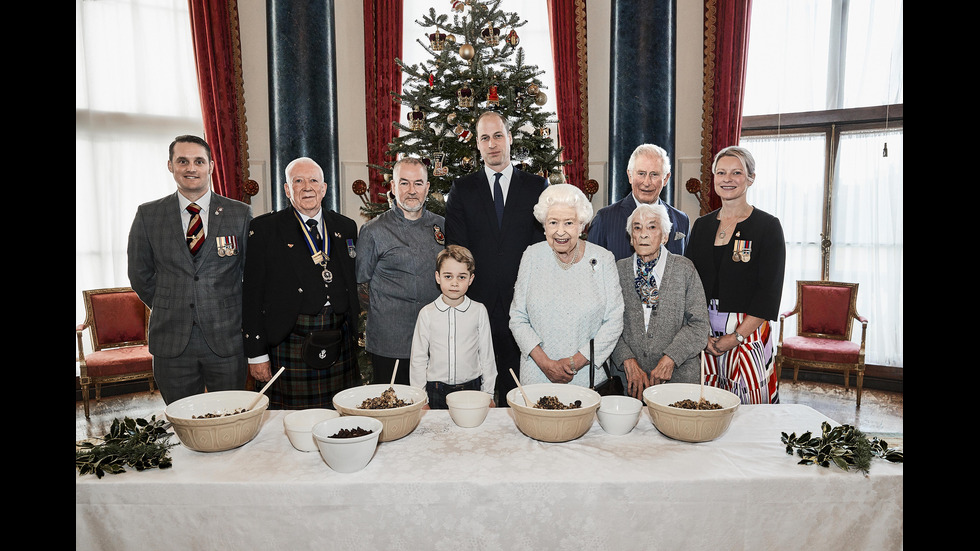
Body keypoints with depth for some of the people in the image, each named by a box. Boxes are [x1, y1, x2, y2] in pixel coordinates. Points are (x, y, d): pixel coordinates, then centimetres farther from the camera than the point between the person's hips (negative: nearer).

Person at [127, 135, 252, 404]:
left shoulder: (240, 213, 1)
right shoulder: (148, 215, 4)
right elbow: (140, 274, 11)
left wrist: (227, 313, 5)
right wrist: (168, 311, 8)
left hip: (227, 339, -1)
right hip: (171, 341, 1)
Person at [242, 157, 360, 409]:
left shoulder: (346, 227, 11)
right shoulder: (265, 228, 0)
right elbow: (253, 294, -2)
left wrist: (352, 331, 11)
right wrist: (256, 353, -5)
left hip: (340, 348, 3)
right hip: (290, 346, -3)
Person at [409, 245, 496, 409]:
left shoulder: (479, 311, -2)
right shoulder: (427, 313, -2)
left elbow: (486, 354, 4)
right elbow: (418, 358, 3)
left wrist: (488, 395, 5)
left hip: (471, 388, 0)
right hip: (436, 391, 0)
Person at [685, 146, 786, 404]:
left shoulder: (768, 226, -2)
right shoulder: (702, 225, 10)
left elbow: (770, 290, -7)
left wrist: (737, 336, -14)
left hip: (748, 332, -3)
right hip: (704, 334, 3)